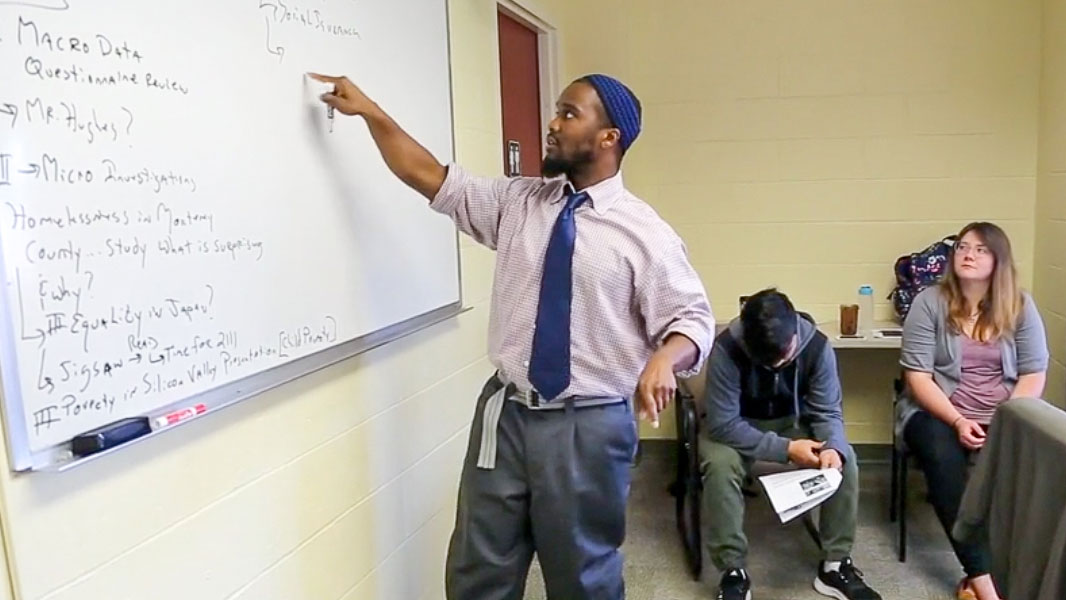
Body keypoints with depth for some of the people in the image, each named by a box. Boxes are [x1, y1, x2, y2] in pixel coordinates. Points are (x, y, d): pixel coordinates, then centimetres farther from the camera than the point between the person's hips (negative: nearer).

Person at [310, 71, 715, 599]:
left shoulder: (645, 233, -7)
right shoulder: (517, 202, 5)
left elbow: (692, 318, -6)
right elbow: (429, 177, 7)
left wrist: (664, 359, -27)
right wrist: (370, 111, 3)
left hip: (589, 426, -3)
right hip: (506, 413, 4)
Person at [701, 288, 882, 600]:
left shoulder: (817, 345, -21)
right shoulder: (726, 349, -32)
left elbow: (828, 412, -14)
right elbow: (722, 425, -30)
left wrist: (833, 447, -36)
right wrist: (786, 449, -35)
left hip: (793, 421, 3)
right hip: (737, 427, -3)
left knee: (845, 460, -22)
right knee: (720, 465, -34)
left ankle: (835, 564, -4)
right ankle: (733, 571, -17)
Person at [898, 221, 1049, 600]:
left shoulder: (1020, 306, 4)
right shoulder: (929, 302, -3)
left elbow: (1034, 374, 2)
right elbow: (917, 376, -7)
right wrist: (958, 421, -19)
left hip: (1003, 418, 2)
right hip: (938, 412, -2)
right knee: (944, 461, -34)